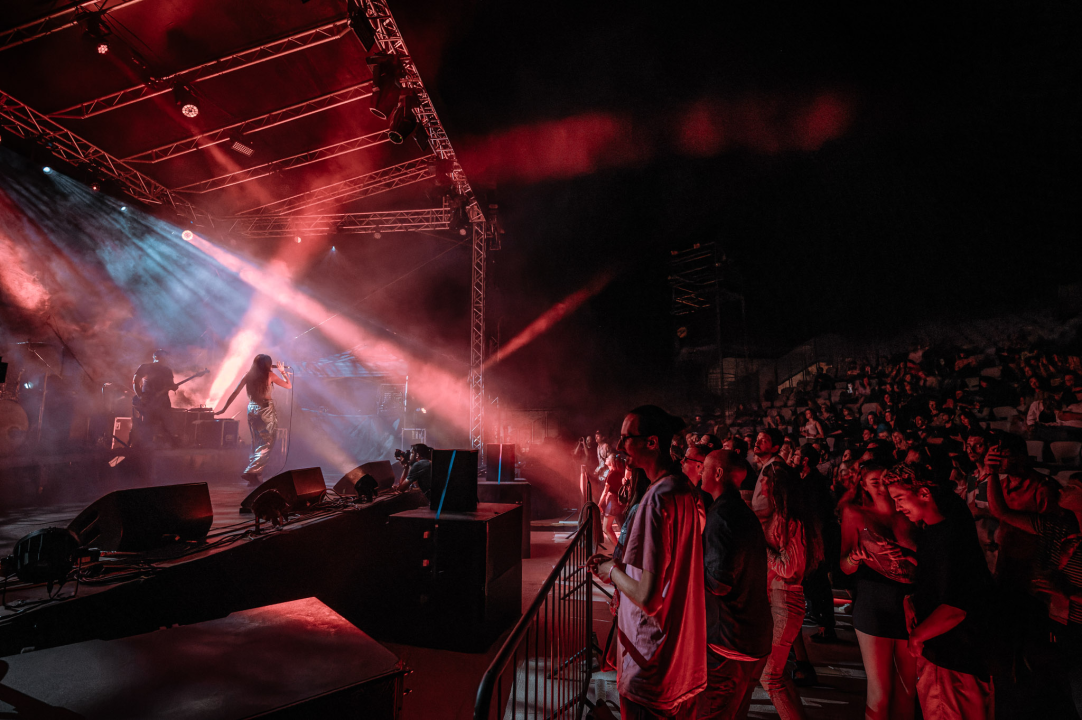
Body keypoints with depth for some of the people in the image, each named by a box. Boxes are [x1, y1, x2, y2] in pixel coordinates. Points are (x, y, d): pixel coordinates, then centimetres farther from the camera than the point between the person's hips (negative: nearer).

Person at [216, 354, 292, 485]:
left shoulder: (248, 375, 8)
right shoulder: (270, 375, -3)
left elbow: (234, 393, 6)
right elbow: (289, 386, 3)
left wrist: (224, 409, 12)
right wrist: (282, 371, 16)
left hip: (251, 410, 6)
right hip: (266, 410, -6)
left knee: (256, 444, 14)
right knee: (267, 444, -3)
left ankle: (256, 478, 15)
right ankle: (252, 472, -17)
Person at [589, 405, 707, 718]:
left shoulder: (658, 498, -27)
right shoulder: (686, 488, 3)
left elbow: (647, 596, -29)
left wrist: (612, 570, -11)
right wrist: (618, 565, 9)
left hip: (651, 657, -9)